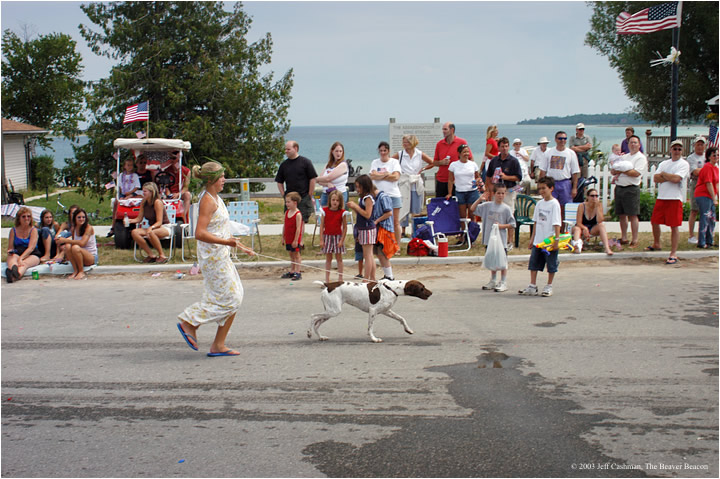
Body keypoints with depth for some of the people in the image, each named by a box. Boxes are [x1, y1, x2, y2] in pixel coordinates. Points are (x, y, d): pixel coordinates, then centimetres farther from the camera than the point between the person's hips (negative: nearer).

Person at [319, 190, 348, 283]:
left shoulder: (342, 212, -5)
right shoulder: (325, 211, -2)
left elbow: (345, 227, -3)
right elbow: (322, 226, 0)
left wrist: (342, 240, -9)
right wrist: (321, 240, -4)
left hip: (338, 237, -1)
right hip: (327, 236, 1)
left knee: (339, 258, 3)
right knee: (328, 258, 8)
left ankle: (340, 279, 8)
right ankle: (327, 279, 13)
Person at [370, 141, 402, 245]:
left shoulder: (394, 162, 5)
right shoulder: (375, 162, 11)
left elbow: (396, 177, -9)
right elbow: (372, 176, -5)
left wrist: (379, 176, -4)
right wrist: (387, 174, -6)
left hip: (393, 194, -1)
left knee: (395, 222, 1)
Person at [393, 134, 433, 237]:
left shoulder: (420, 154, 1)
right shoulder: (400, 154, 1)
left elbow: (432, 163, 10)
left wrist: (422, 169, 2)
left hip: (416, 185, 0)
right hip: (403, 184, 0)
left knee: (416, 209, 3)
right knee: (404, 208, -1)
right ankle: (403, 230, 8)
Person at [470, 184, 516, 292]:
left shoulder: (506, 208, -5)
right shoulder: (487, 206, 5)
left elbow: (512, 224, -2)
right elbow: (473, 209, 9)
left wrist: (501, 226, -16)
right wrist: (480, 198, 0)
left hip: (501, 240, -4)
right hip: (489, 239, 4)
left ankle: (503, 282, 8)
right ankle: (493, 281, 26)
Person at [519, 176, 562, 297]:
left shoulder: (554, 204, -10)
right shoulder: (539, 203, 10)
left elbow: (557, 223, -13)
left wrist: (556, 239, -18)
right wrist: (532, 239, 15)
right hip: (538, 241, 6)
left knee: (551, 264, 5)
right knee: (533, 263, 6)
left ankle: (549, 286, 16)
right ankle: (532, 287, 12)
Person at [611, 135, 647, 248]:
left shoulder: (641, 158, -2)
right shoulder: (624, 157, 20)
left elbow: (636, 173, -16)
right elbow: (612, 171, 16)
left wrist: (621, 170, -7)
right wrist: (616, 171, -8)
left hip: (631, 189, -7)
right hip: (619, 187, 7)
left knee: (633, 215, -7)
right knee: (622, 215, 9)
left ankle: (634, 241, -3)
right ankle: (624, 238, 18)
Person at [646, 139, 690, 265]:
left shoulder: (684, 164, -3)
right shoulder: (664, 164, 14)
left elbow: (676, 179, -18)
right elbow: (655, 178, 1)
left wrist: (663, 174, -3)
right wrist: (670, 178, -10)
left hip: (674, 199, -6)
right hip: (661, 197, 6)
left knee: (674, 226, -5)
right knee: (654, 221, 15)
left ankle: (673, 254, -1)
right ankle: (657, 245, 37)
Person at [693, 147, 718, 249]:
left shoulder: (715, 167, 15)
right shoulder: (708, 167, -14)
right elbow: (709, 184, -18)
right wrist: (714, 199, -18)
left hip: (710, 196, 10)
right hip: (703, 195, -10)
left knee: (712, 219, 13)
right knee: (705, 218, -9)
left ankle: (709, 241, 22)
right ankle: (701, 243, -5)